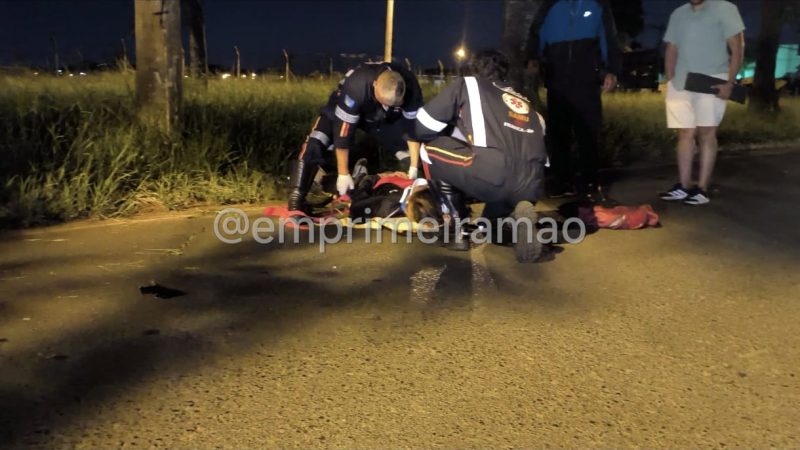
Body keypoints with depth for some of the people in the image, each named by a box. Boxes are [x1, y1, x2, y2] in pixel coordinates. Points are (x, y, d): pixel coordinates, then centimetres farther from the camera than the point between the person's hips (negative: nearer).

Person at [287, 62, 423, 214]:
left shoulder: (410, 87, -31)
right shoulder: (356, 86, -42)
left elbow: (413, 126, -20)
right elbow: (343, 133, -36)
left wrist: (414, 168, -20)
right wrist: (343, 174, -30)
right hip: (345, 111, -4)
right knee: (315, 144, -25)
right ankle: (296, 201, -22)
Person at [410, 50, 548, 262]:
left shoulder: (467, 85, 21)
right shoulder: (526, 102, 33)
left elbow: (423, 128, 20)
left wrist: (448, 135, 43)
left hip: (493, 176, -5)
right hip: (531, 187, 6)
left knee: (430, 150, 18)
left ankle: (459, 230, 14)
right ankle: (519, 218, 4)